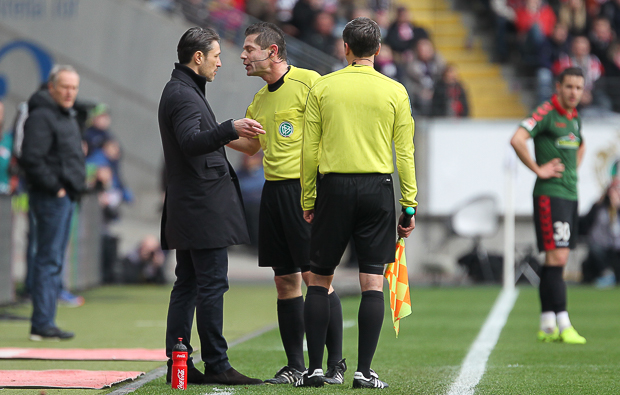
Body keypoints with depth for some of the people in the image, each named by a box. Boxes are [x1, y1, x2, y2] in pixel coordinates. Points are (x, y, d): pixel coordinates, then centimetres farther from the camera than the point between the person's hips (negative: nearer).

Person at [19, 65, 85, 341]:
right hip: (51, 198, -10)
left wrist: (76, 186, 15)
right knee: (49, 260, -10)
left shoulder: (67, 116, 19)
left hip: (65, 196, 10)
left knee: (54, 260, 12)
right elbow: (31, 158, -22)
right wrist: (54, 187, -17)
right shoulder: (41, 116, -13)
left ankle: (45, 322, 16)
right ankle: (41, 324, -8)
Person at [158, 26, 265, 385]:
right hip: (203, 207, -11)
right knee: (212, 284, -10)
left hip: (190, 207, 11)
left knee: (187, 285, 10)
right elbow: (191, 141, -30)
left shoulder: (182, 90, 20)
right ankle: (216, 365, -9)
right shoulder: (183, 94, -13)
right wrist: (230, 129, -43)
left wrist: (230, 135, 42)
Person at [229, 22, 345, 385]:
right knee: (285, 280, 6)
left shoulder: (308, 82, -7)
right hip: (273, 189, 7)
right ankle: (295, 366, 10)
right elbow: (251, 145, 30)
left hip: (304, 188, -7)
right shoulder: (261, 99, 16)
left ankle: (336, 364, 0)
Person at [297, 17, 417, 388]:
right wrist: (409, 204, 4)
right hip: (377, 188, 0)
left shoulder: (322, 87, 3)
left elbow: (309, 149, 2)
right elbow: (405, 152, 0)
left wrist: (308, 200, 9)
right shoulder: (394, 91, 2)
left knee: (320, 280, 8)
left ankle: (315, 367, 3)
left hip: (333, 187, 0)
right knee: (373, 282, 1)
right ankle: (364, 370, -3)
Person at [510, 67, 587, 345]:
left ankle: (547, 326, 13)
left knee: (556, 260, 9)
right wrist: (538, 169, -16)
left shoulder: (575, 118, 15)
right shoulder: (546, 113, -10)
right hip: (550, 194, -8)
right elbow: (517, 140, -23)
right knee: (557, 257, -13)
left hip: (570, 194, 8)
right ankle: (562, 325, -15)